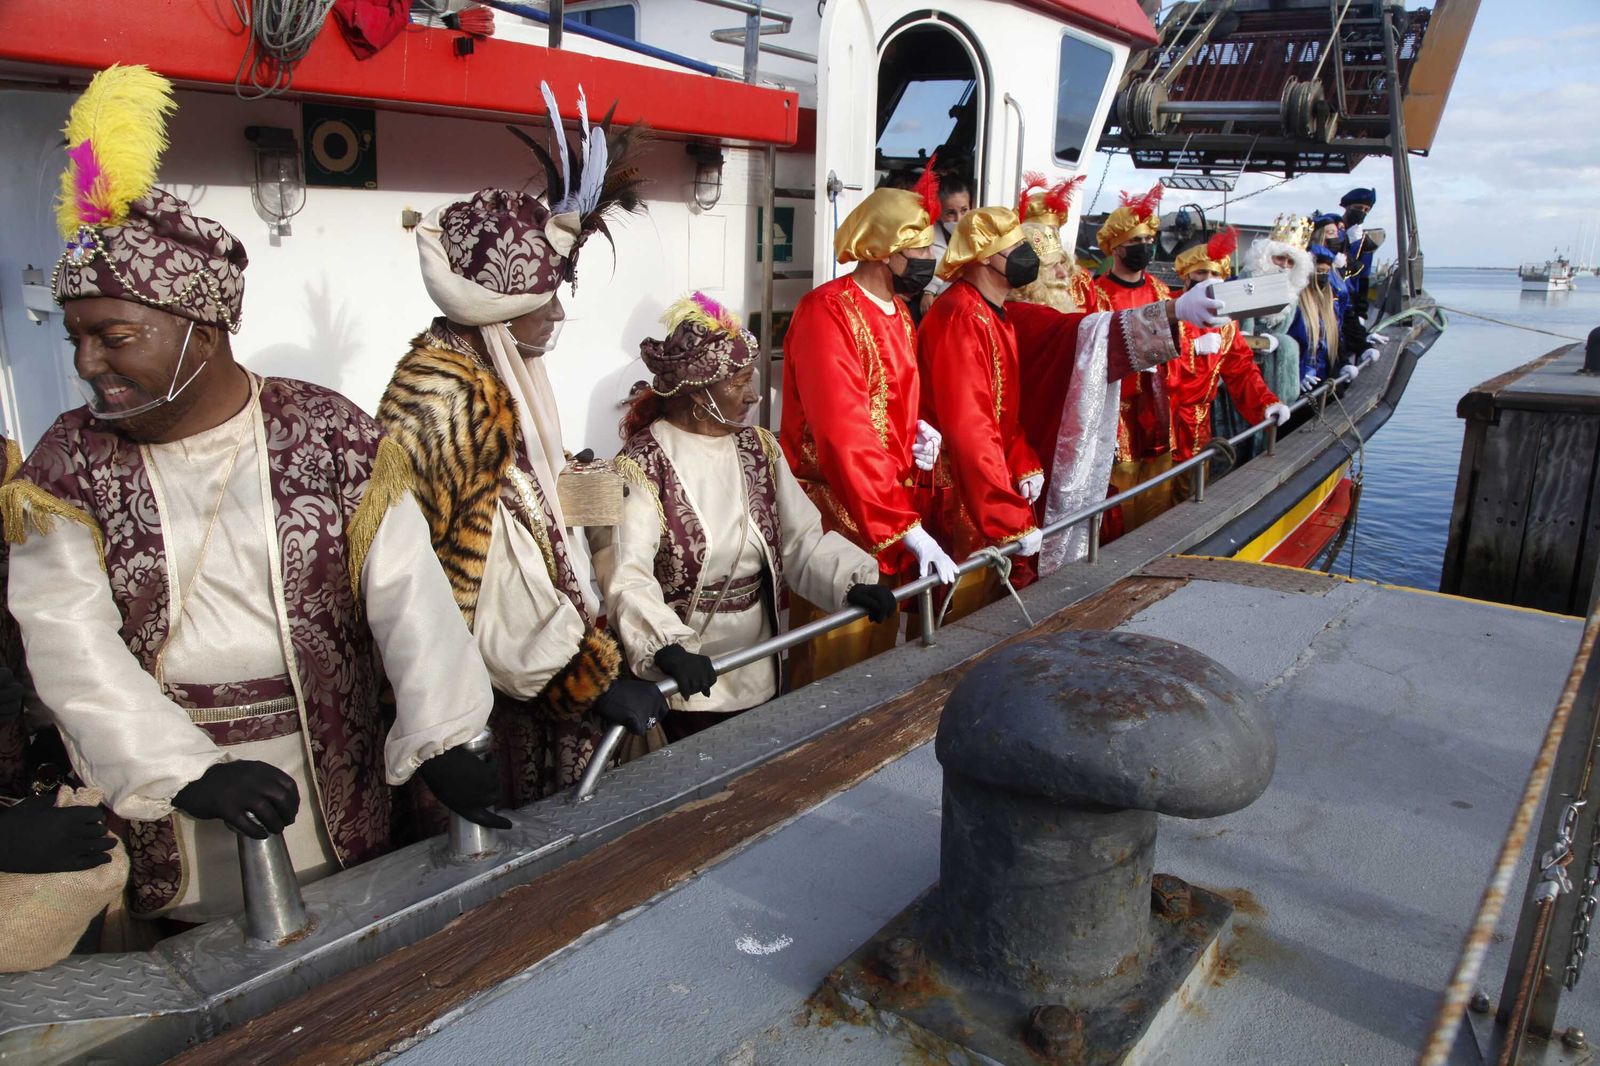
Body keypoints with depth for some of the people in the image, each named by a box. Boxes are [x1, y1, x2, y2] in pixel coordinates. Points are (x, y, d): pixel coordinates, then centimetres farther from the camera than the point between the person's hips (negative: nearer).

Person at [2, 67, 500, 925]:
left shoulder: (330, 435, -6)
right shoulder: (69, 467, -1)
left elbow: (409, 595, -14)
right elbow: (69, 642, -11)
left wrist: (440, 740, -26)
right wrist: (184, 772, -25)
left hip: (334, 791, -1)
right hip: (160, 821, 1)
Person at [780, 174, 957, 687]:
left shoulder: (898, 313, 13)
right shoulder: (828, 311, -15)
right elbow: (845, 434, -24)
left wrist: (919, 432, 0)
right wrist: (908, 528, -27)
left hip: (893, 519, 9)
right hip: (839, 517, -8)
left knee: (880, 648, 16)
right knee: (834, 664, 0)